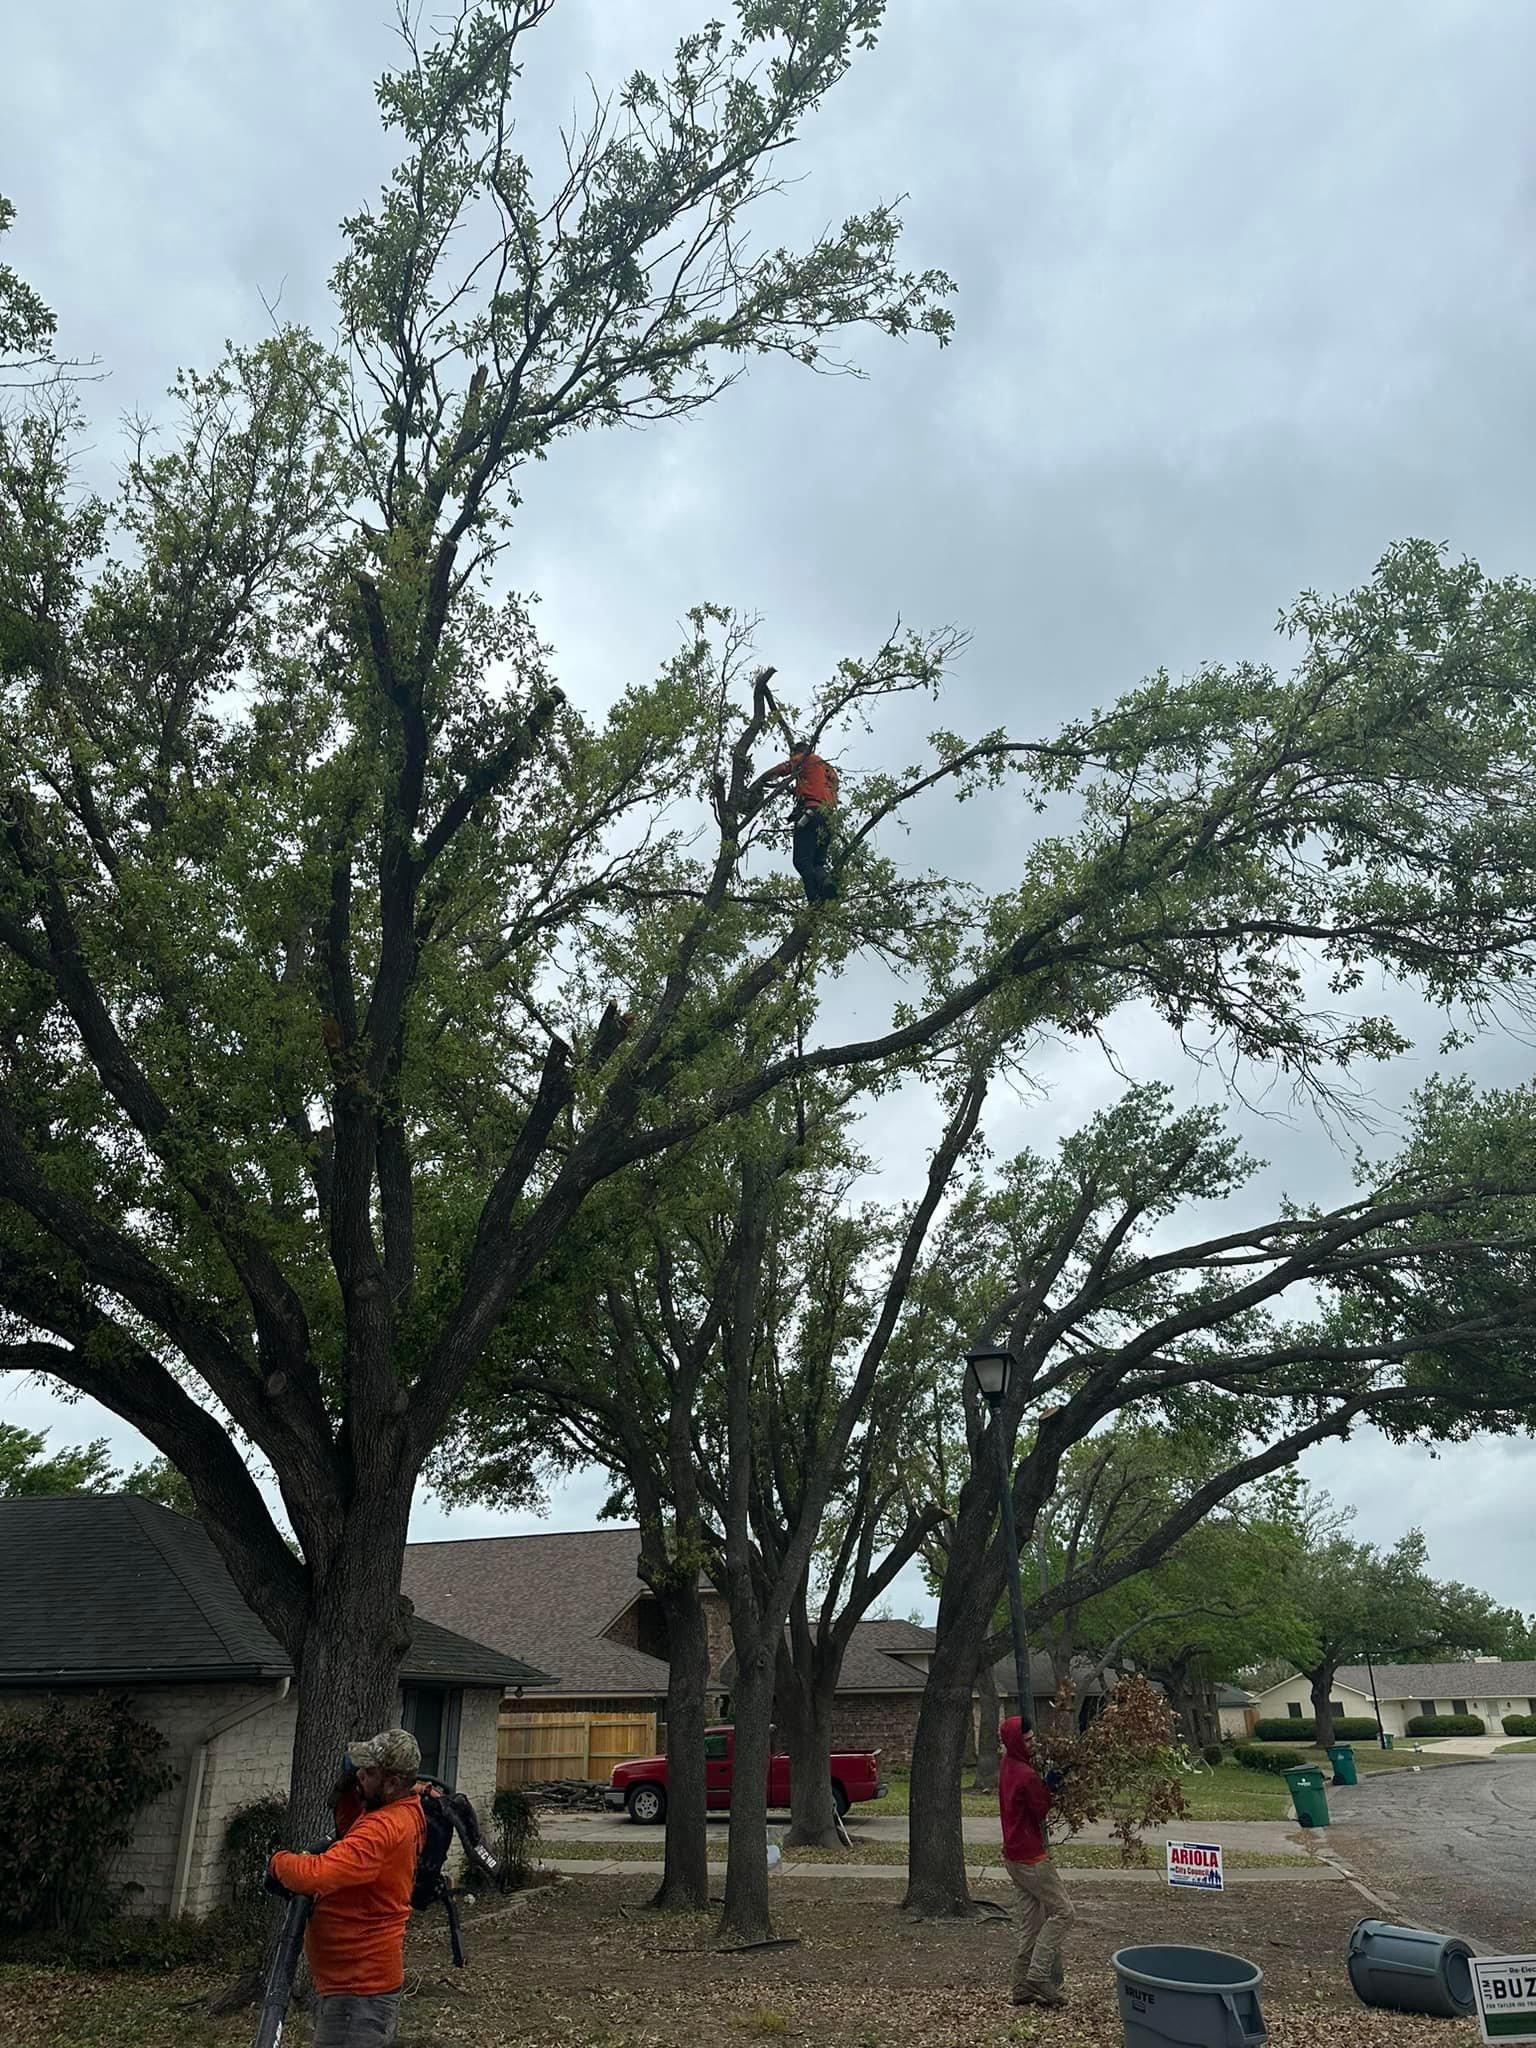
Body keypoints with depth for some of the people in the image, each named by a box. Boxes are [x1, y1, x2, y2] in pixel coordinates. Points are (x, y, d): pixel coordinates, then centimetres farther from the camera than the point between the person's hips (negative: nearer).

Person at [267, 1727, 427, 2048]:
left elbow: (314, 1876, -36)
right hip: (361, 1978, 10)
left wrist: (279, 1860, -15)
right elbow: (352, 1836, 19)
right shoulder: (402, 1811, 4)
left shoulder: (384, 1828, -28)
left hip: (359, 1989, -10)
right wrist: (349, 1789, 2)